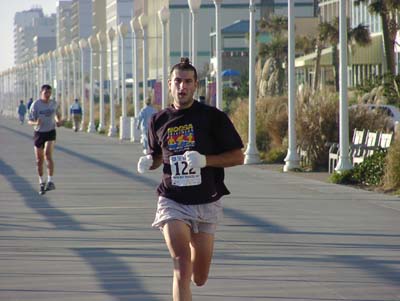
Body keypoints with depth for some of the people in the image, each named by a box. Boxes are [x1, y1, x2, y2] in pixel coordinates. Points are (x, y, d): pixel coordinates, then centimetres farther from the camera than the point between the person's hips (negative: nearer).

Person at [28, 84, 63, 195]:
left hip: (50, 132, 0)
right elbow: (30, 121, -7)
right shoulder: (35, 105, -8)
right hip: (39, 133, 0)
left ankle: (50, 181, -26)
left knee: (48, 154, -23)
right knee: (39, 160, 6)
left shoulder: (54, 103, 1)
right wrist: (36, 123, -29)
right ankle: (41, 183, 25)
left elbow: (57, 114, 22)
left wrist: (59, 121, 0)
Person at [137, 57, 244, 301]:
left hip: (206, 204, 0)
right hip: (173, 202, 0)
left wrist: (204, 160, -17)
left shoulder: (212, 117, -3)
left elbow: (238, 157, -3)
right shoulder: (159, 120, 6)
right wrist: (149, 162, -1)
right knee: (182, 268, -21)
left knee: (199, 279, 12)